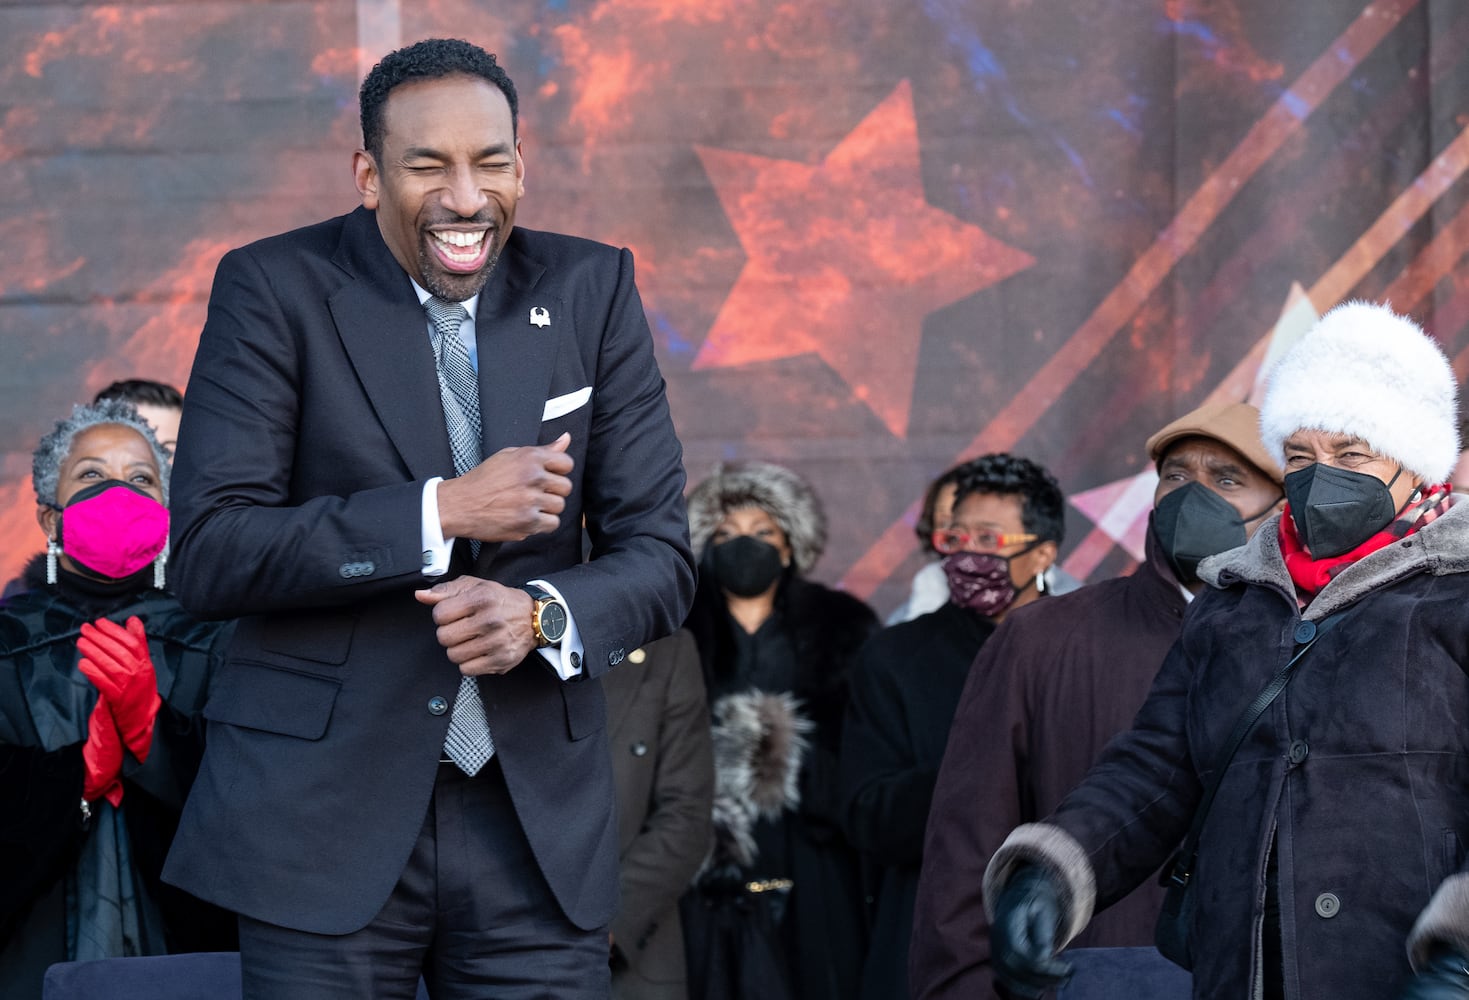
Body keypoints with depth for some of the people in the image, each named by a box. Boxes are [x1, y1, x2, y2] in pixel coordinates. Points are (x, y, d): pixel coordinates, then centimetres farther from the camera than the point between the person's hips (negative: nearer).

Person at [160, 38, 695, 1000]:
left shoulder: (592, 290, 6)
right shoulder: (275, 290, -3)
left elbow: (659, 556, 5)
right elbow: (208, 551, -12)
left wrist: (542, 613, -16)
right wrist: (442, 511, -19)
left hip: (539, 823, 3)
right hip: (325, 820, -3)